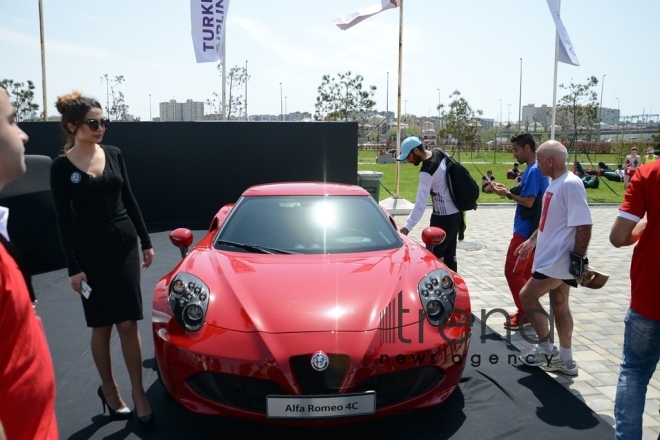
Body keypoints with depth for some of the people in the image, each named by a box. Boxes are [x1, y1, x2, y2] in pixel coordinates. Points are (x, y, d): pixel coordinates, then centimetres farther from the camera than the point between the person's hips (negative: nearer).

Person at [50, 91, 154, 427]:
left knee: (128, 323, 4)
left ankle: (138, 392, 13)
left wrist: (146, 241, 8)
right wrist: (73, 267, -9)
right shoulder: (61, 167, -6)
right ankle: (108, 389, 26)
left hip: (125, 246, 3)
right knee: (102, 326, 7)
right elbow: (64, 220, -6)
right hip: (91, 253, -2)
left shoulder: (114, 154, 5)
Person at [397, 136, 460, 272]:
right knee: (449, 252, 16)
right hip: (455, 212, 9)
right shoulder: (439, 153, 1)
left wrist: (407, 226, -30)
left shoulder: (427, 171, -25)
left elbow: (420, 204, -29)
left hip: (444, 216, -9)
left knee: (434, 254, -2)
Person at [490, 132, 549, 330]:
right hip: (529, 229, 10)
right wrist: (508, 189, 5)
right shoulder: (534, 169, 13)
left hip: (526, 230, -10)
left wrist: (508, 194, -13)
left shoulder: (534, 170, -18)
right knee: (525, 271, 15)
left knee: (513, 271, -5)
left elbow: (529, 201, -23)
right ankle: (528, 311, 22)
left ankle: (525, 313, 3)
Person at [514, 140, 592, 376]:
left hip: (560, 259, -10)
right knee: (559, 304, 14)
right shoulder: (555, 183, 10)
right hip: (553, 256, 10)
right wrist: (532, 240, 22)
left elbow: (584, 225, -23)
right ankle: (565, 359, 24)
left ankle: (546, 348, 11)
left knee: (527, 295, -4)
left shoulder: (570, 184, -21)